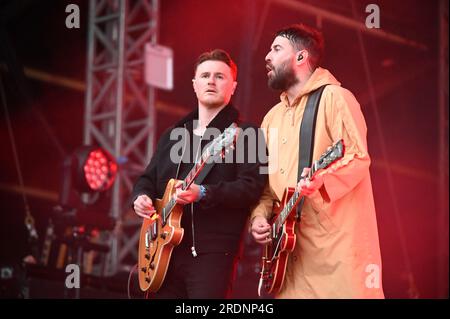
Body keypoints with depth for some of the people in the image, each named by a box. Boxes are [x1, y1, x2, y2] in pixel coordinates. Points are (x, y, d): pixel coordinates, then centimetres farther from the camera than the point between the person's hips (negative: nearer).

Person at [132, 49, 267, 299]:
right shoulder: (172, 135, 21)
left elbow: (252, 187, -12)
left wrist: (203, 193, -25)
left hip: (212, 251, -6)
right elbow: (148, 178, 26)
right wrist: (141, 196, 3)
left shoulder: (243, 134, 0)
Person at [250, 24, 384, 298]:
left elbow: (358, 158, -13)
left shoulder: (334, 97, -3)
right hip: (292, 247, 7)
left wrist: (320, 180, -29)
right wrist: (260, 216, 6)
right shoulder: (273, 117, 21)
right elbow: (266, 181, 23)